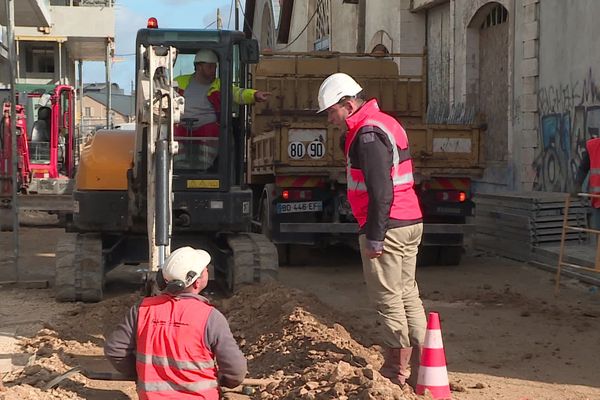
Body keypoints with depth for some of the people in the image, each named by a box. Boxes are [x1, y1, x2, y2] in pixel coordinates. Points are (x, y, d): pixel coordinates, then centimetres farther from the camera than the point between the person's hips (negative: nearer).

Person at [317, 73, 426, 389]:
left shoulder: (368, 134, -16)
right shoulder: (385, 123, 16)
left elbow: (381, 191, -21)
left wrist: (374, 238, -19)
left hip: (386, 227, -10)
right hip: (410, 223, 10)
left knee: (388, 300, -3)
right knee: (408, 295, 13)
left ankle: (396, 370, 3)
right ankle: (420, 367, 16)